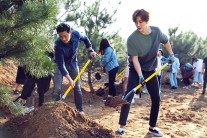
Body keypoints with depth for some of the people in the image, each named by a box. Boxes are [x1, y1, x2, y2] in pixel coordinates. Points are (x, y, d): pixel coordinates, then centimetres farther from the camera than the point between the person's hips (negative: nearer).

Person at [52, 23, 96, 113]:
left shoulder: (76, 34, -24)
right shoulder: (58, 45, -34)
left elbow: (85, 39, 2)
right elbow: (61, 65, -32)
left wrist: (90, 50, -7)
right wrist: (69, 79, -34)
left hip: (72, 63, 4)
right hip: (60, 65, -3)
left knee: (77, 87, 6)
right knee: (57, 88, -13)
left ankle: (80, 110, 16)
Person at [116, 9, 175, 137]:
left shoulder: (156, 31, -12)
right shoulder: (132, 38, -23)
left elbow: (165, 41, 10)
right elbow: (134, 59, -22)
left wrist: (171, 55, 6)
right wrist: (140, 75, -31)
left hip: (151, 70, 4)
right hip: (136, 70, -4)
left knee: (156, 99, 3)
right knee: (128, 97, -13)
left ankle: (152, 127, 16)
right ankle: (122, 126, -2)